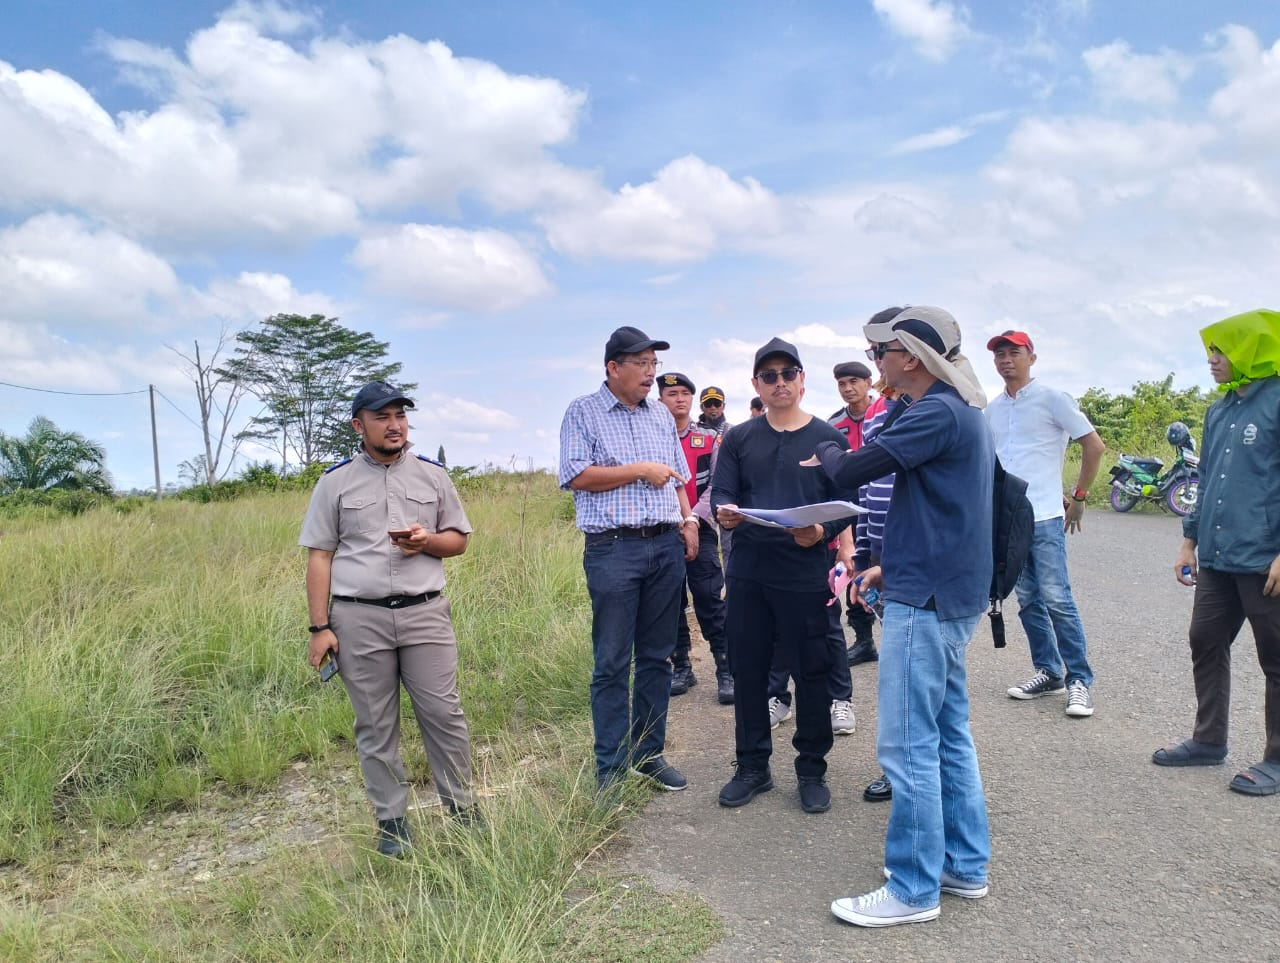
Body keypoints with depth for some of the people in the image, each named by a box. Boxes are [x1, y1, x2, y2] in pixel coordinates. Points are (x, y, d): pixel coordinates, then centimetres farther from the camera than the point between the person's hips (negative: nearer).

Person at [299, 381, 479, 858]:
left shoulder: (432, 475, 8)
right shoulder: (335, 481, 4)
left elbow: (459, 539, 14)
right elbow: (319, 556, 3)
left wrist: (427, 540, -9)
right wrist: (320, 627, -2)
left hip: (425, 612, 1)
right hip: (359, 618, -1)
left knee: (444, 714, 2)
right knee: (375, 726, 7)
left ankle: (463, 808, 18)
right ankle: (391, 821, 20)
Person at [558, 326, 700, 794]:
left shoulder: (662, 416, 16)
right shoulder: (583, 412, 0)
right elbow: (576, 476, -11)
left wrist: (689, 520, 5)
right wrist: (640, 470, -10)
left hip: (666, 546, 5)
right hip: (613, 548, -5)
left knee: (657, 656, 10)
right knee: (612, 663, -1)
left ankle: (649, 753, 23)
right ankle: (611, 768, 10)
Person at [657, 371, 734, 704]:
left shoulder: (710, 439, 5)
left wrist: (694, 518, -14)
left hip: (701, 531, -1)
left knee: (711, 602, -5)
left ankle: (726, 671, 1)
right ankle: (681, 668, 20)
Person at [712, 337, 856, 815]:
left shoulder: (829, 438, 3)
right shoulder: (738, 438, 9)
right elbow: (720, 492, 4)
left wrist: (822, 531, -21)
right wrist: (724, 513, -19)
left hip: (805, 573, -2)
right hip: (747, 572, 3)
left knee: (810, 673, 5)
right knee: (747, 670, 9)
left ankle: (812, 770, 22)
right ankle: (753, 766, 25)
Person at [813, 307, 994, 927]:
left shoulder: (937, 412, -17)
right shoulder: (964, 413, 15)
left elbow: (850, 473, -17)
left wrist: (828, 453, 6)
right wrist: (893, 567, 17)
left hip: (924, 599, -10)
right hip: (951, 593, 10)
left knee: (908, 747, -2)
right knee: (949, 734, 17)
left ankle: (913, 889, 8)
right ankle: (966, 865, 28)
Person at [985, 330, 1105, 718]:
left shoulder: (1052, 399, -3)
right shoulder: (992, 409, 13)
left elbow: (1094, 446, -2)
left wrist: (1078, 496, -2)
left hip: (1044, 516, -6)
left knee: (1056, 599, -8)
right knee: (1028, 601, 10)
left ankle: (1079, 679, 3)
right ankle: (1048, 672, 21)